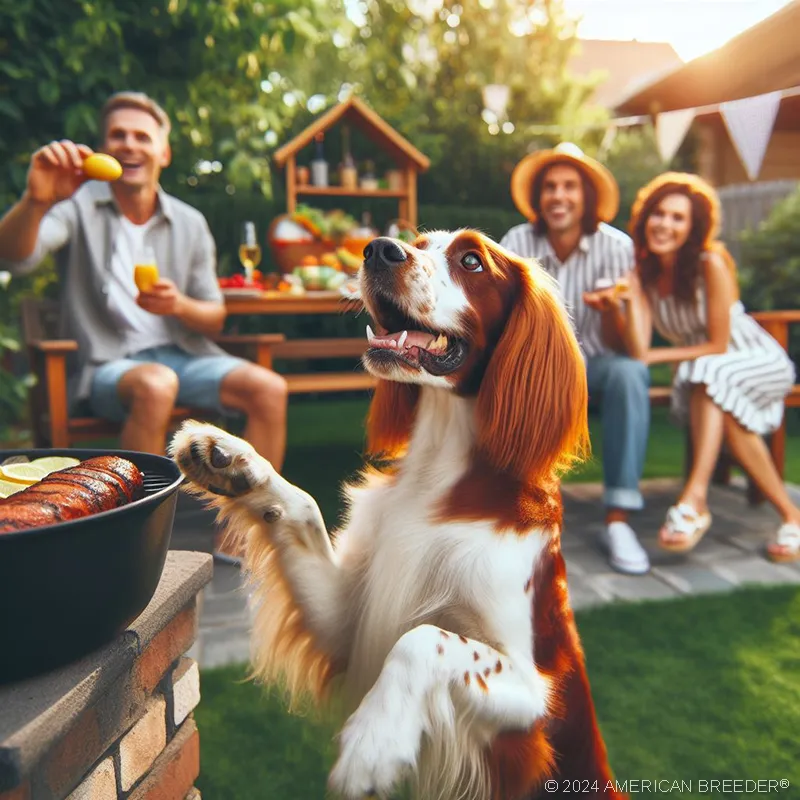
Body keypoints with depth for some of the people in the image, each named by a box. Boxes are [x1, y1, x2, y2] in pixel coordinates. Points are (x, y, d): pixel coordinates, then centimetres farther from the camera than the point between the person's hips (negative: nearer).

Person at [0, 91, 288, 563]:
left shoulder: (190, 223, 11)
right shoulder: (80, 207, 2)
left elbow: (215, 319, 10)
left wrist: (180, 306, -14)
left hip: (181, 355, 4)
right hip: (106, 364, -3)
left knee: (269, 389, -20)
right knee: (155, 384, -37)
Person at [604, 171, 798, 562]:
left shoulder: (711, 262, -19)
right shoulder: (642, 270, -7)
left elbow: (719, 346, -17)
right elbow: (638, 350, -17)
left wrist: (656, 356, -16)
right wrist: (627, 300, -30)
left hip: (759, 361, -4)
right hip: (702, 377, 4)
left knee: (709, 377, -36)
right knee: (721, 410, -31)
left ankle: (695, 499, -43)